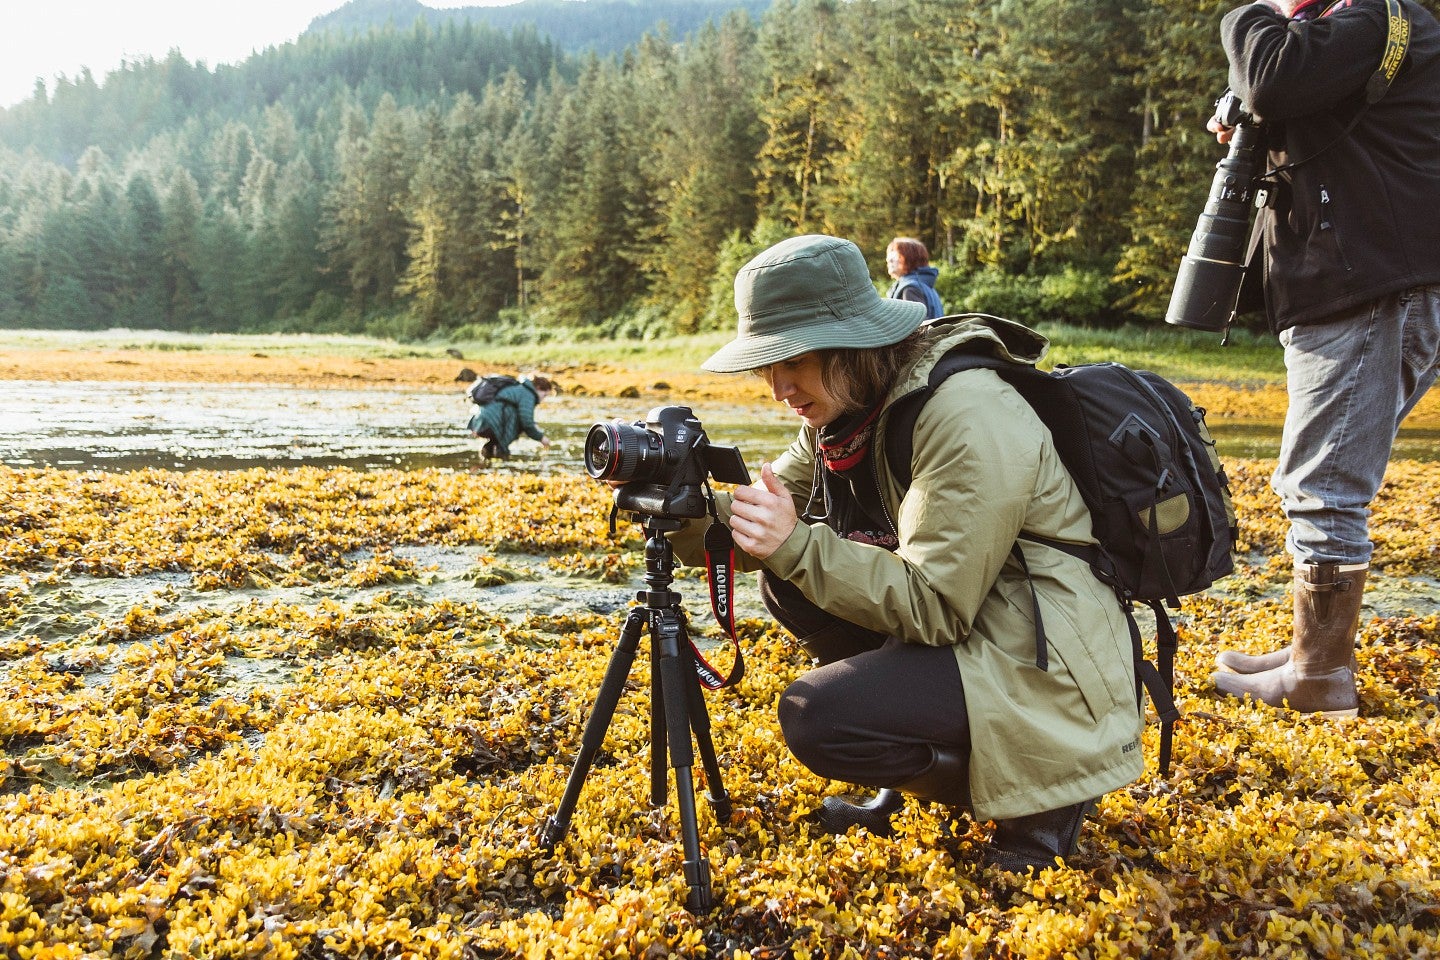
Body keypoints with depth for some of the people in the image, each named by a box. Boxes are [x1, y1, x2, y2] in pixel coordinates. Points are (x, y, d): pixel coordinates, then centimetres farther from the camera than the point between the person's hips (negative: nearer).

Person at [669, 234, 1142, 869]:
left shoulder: (968, 417, -25)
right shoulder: (848, 407, 1)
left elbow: (934, 606, -25)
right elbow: (774, 525, 1)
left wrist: (798, 545, -32)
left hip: (1046, 668, -9)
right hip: (966, 631, 9)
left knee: (815, 718, -21)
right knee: (787, 581, 1)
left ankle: (1037, 795, 0)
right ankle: (907, 781, 12)